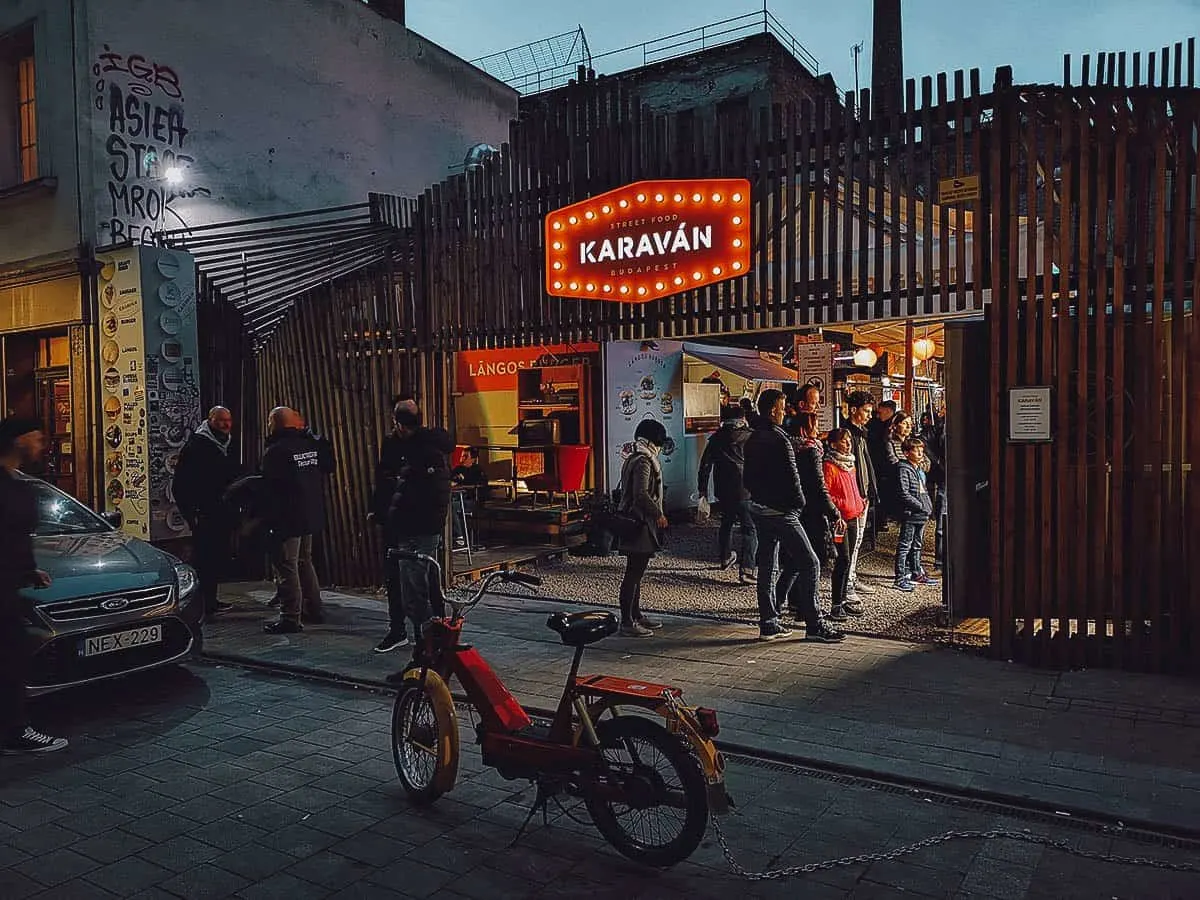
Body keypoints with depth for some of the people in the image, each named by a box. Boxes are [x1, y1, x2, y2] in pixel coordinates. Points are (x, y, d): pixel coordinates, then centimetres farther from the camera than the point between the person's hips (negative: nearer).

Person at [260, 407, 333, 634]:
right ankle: (313, 609, 27)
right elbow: (329, 466, 18)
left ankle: (290, 618, -1)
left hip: (287, 519, -8)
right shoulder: (312, 445, 7)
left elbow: (269, 488, -17)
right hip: (311, 515, 8)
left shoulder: (275, 451, -16)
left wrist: (269, 518, -9)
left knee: (287, 567, -3)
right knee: (305, 562, 20)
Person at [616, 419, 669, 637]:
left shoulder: (634, 459, 16)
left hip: (635, 523, 11)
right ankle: (627, 622, -3)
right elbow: (642, 495, -24)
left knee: (636, 573, 17)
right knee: (633, 573, -7)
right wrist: (659, 514, -14)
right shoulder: (643, 462, -16)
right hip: (640, 524, -11)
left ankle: (635, 615, 26)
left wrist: (656, 514, 21)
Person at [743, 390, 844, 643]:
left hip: (759, 509, 9)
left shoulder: (752, 440, 10)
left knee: (766, 566, 11)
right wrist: (799, 503, -3)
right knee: (809, 564, -2)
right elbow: (792, 477, -17)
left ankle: (768, 624, 15)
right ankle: (814, 624, -1)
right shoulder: (779, 439, -16)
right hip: (781, 511, -9)